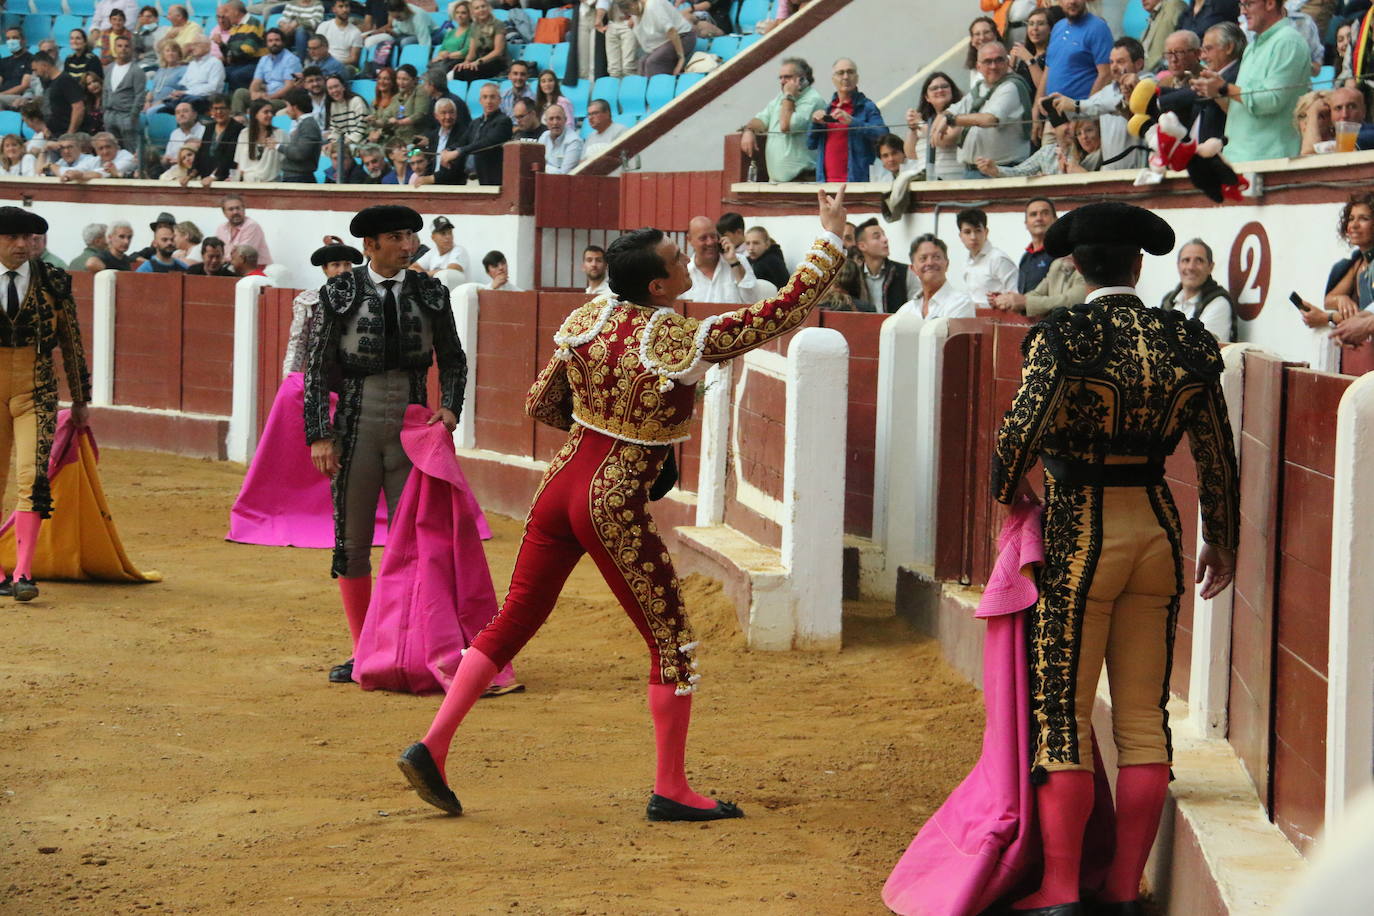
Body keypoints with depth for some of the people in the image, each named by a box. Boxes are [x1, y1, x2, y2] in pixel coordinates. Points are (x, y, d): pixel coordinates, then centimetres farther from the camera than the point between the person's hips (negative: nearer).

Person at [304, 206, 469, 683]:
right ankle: (362, 654, 16)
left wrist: (450, 408, -2)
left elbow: (452, 359, 15)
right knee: (352, 541, 5)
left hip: (413, 428, 1)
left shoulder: (430, 293, 3)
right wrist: (320, 436, -8)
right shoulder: (340, 293, -2)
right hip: (357, 428, -1)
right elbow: (317, 369, -1)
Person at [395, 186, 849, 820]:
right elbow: (785, 312, -10)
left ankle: (432, 745, 8)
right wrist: (830, 236, -1)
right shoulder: (685, 341, -15)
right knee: (672, 642, 8)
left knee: (513, 620, 13)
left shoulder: (587, 319, 1)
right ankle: (671, 790, 12)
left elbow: (540, 405, 10)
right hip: (615, 507, -6)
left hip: (561, 483, 6)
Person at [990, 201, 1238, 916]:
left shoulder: (1063, 335, -11)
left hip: (1079, 532, -4)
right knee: (1144, 719, 10)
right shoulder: (1187, 341, 2)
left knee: (1061, 718, 2)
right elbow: (1217, 455, 7)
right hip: (1157, 531, 5)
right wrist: (1220, 542, 19)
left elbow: (1022, 430, -22)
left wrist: (1008, 488, 0)